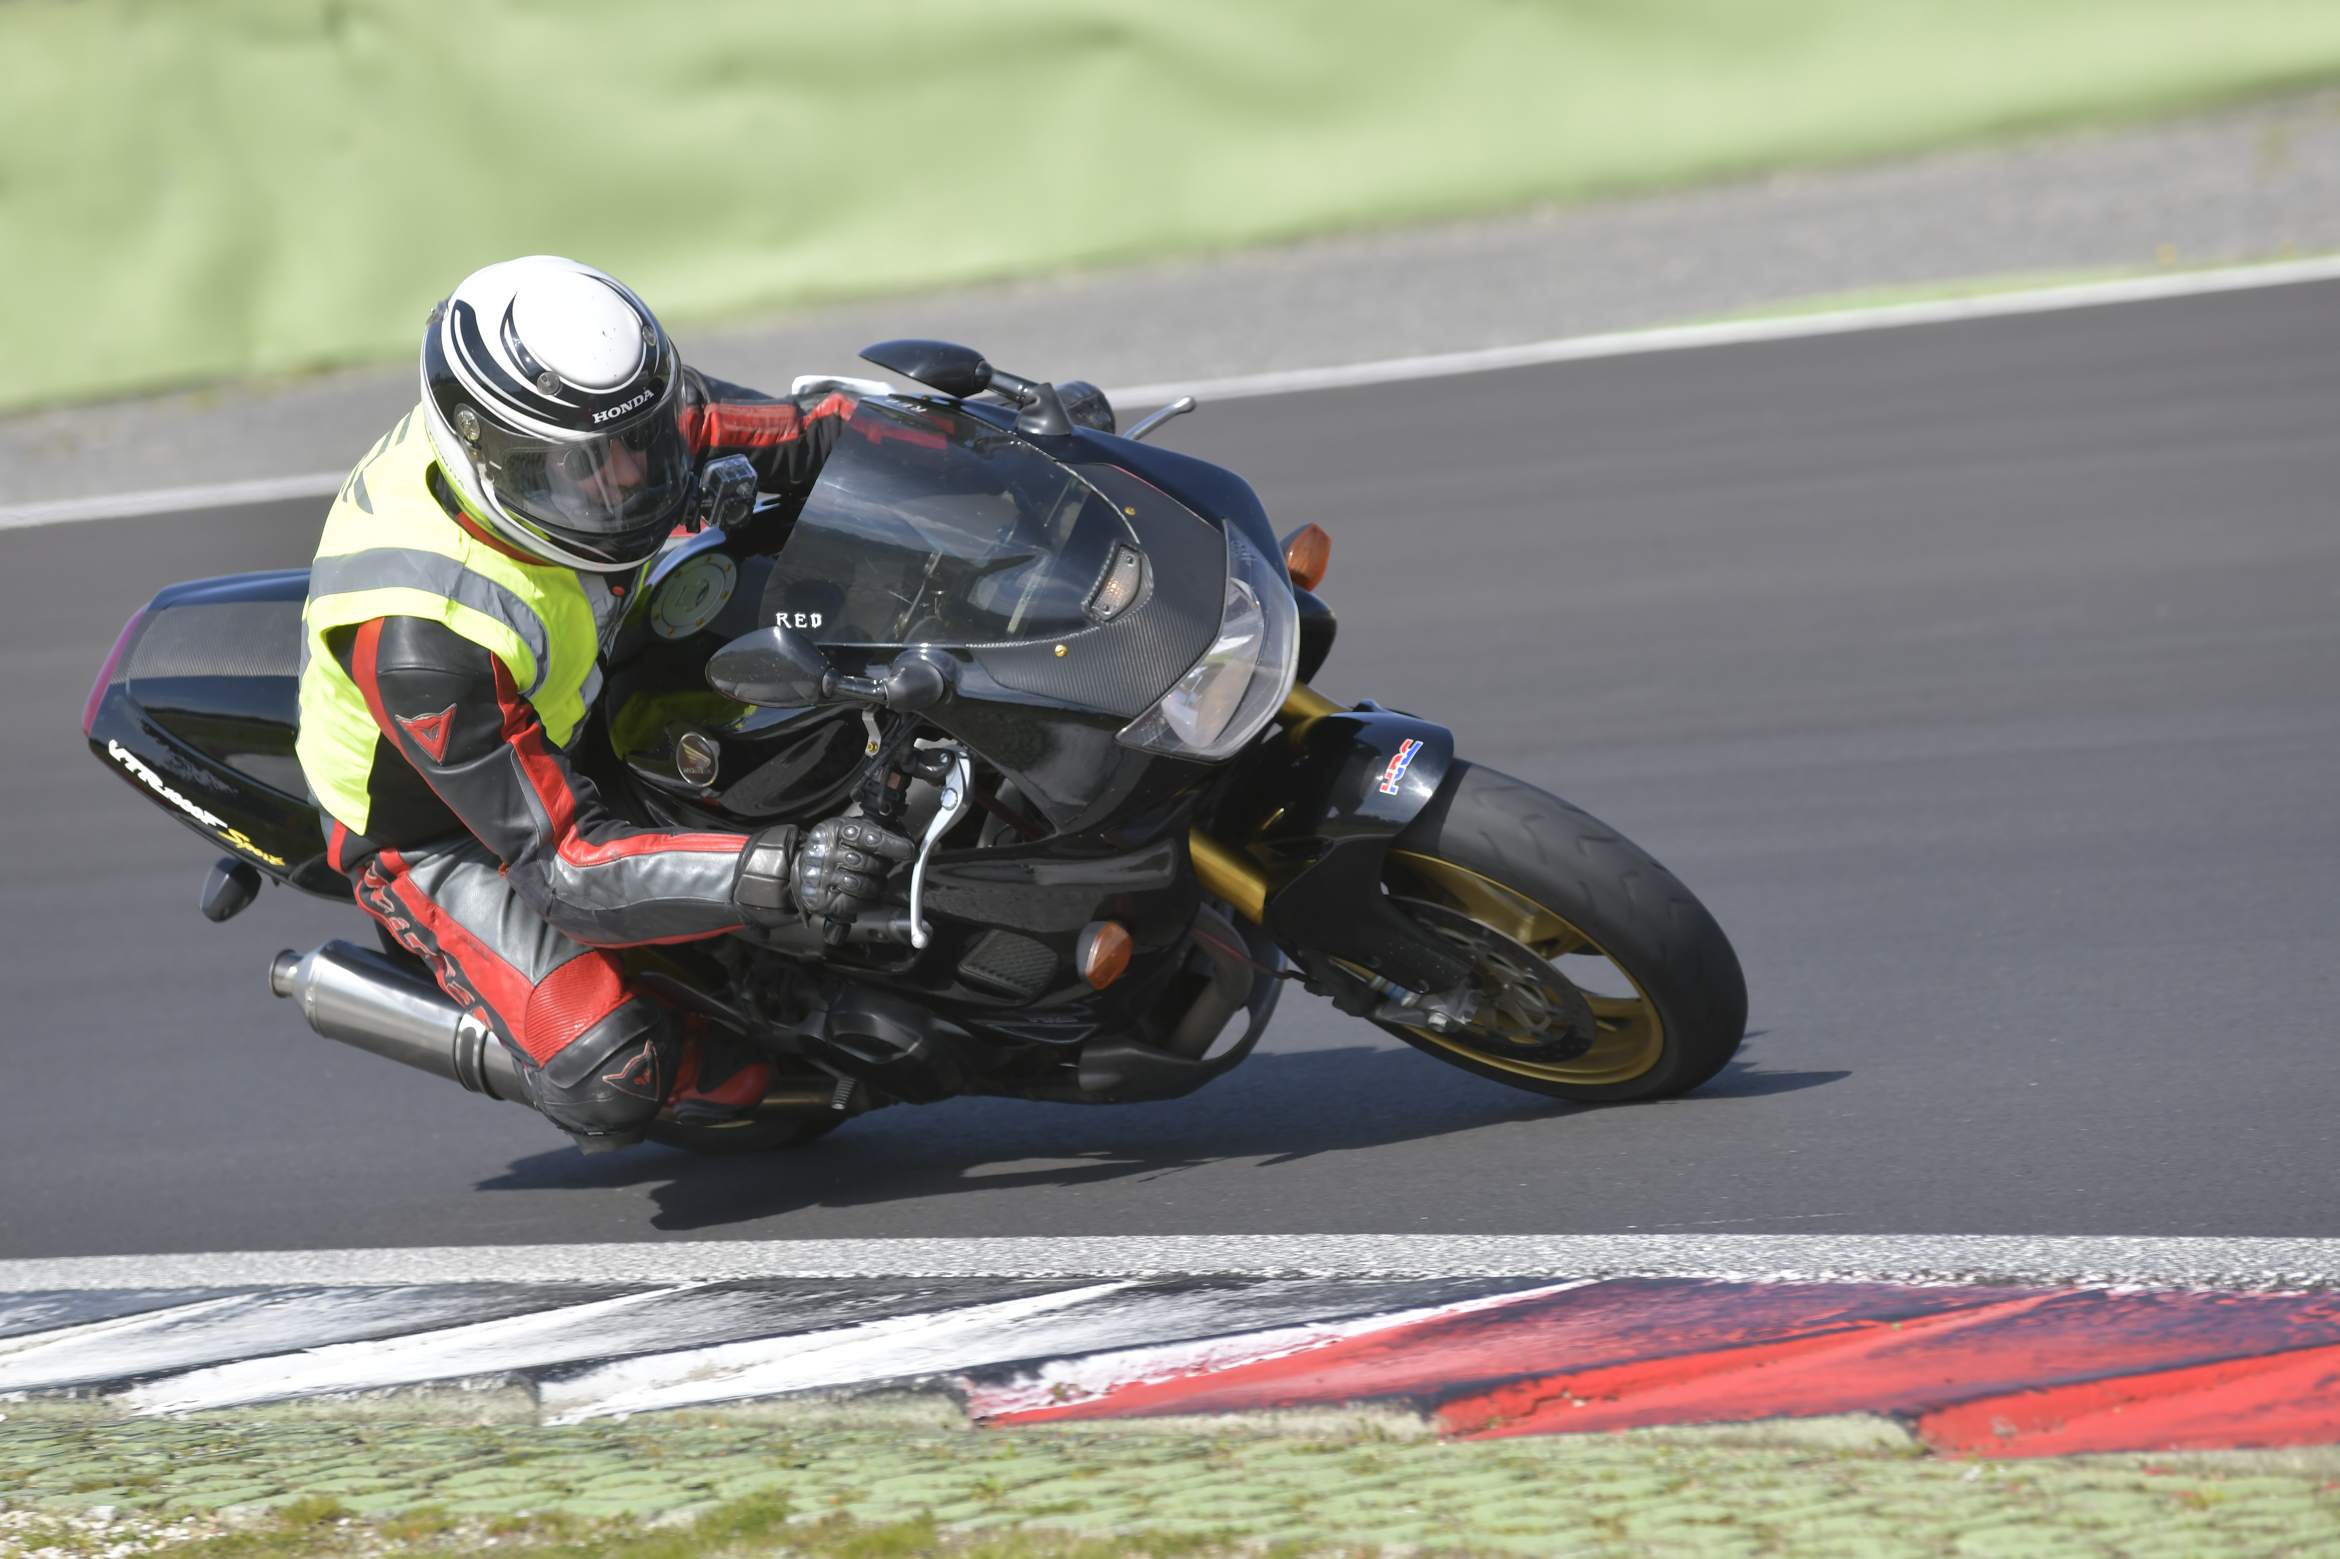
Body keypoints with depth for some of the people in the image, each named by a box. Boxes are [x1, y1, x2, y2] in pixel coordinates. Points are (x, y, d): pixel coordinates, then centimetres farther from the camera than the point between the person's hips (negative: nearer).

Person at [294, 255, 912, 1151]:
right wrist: (777, 875, -51)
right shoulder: (416, 638, -41)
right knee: (611, 1079, -28)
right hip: (444, 830, -7)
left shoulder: (580, 415, -22)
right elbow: (565, 866, -40)